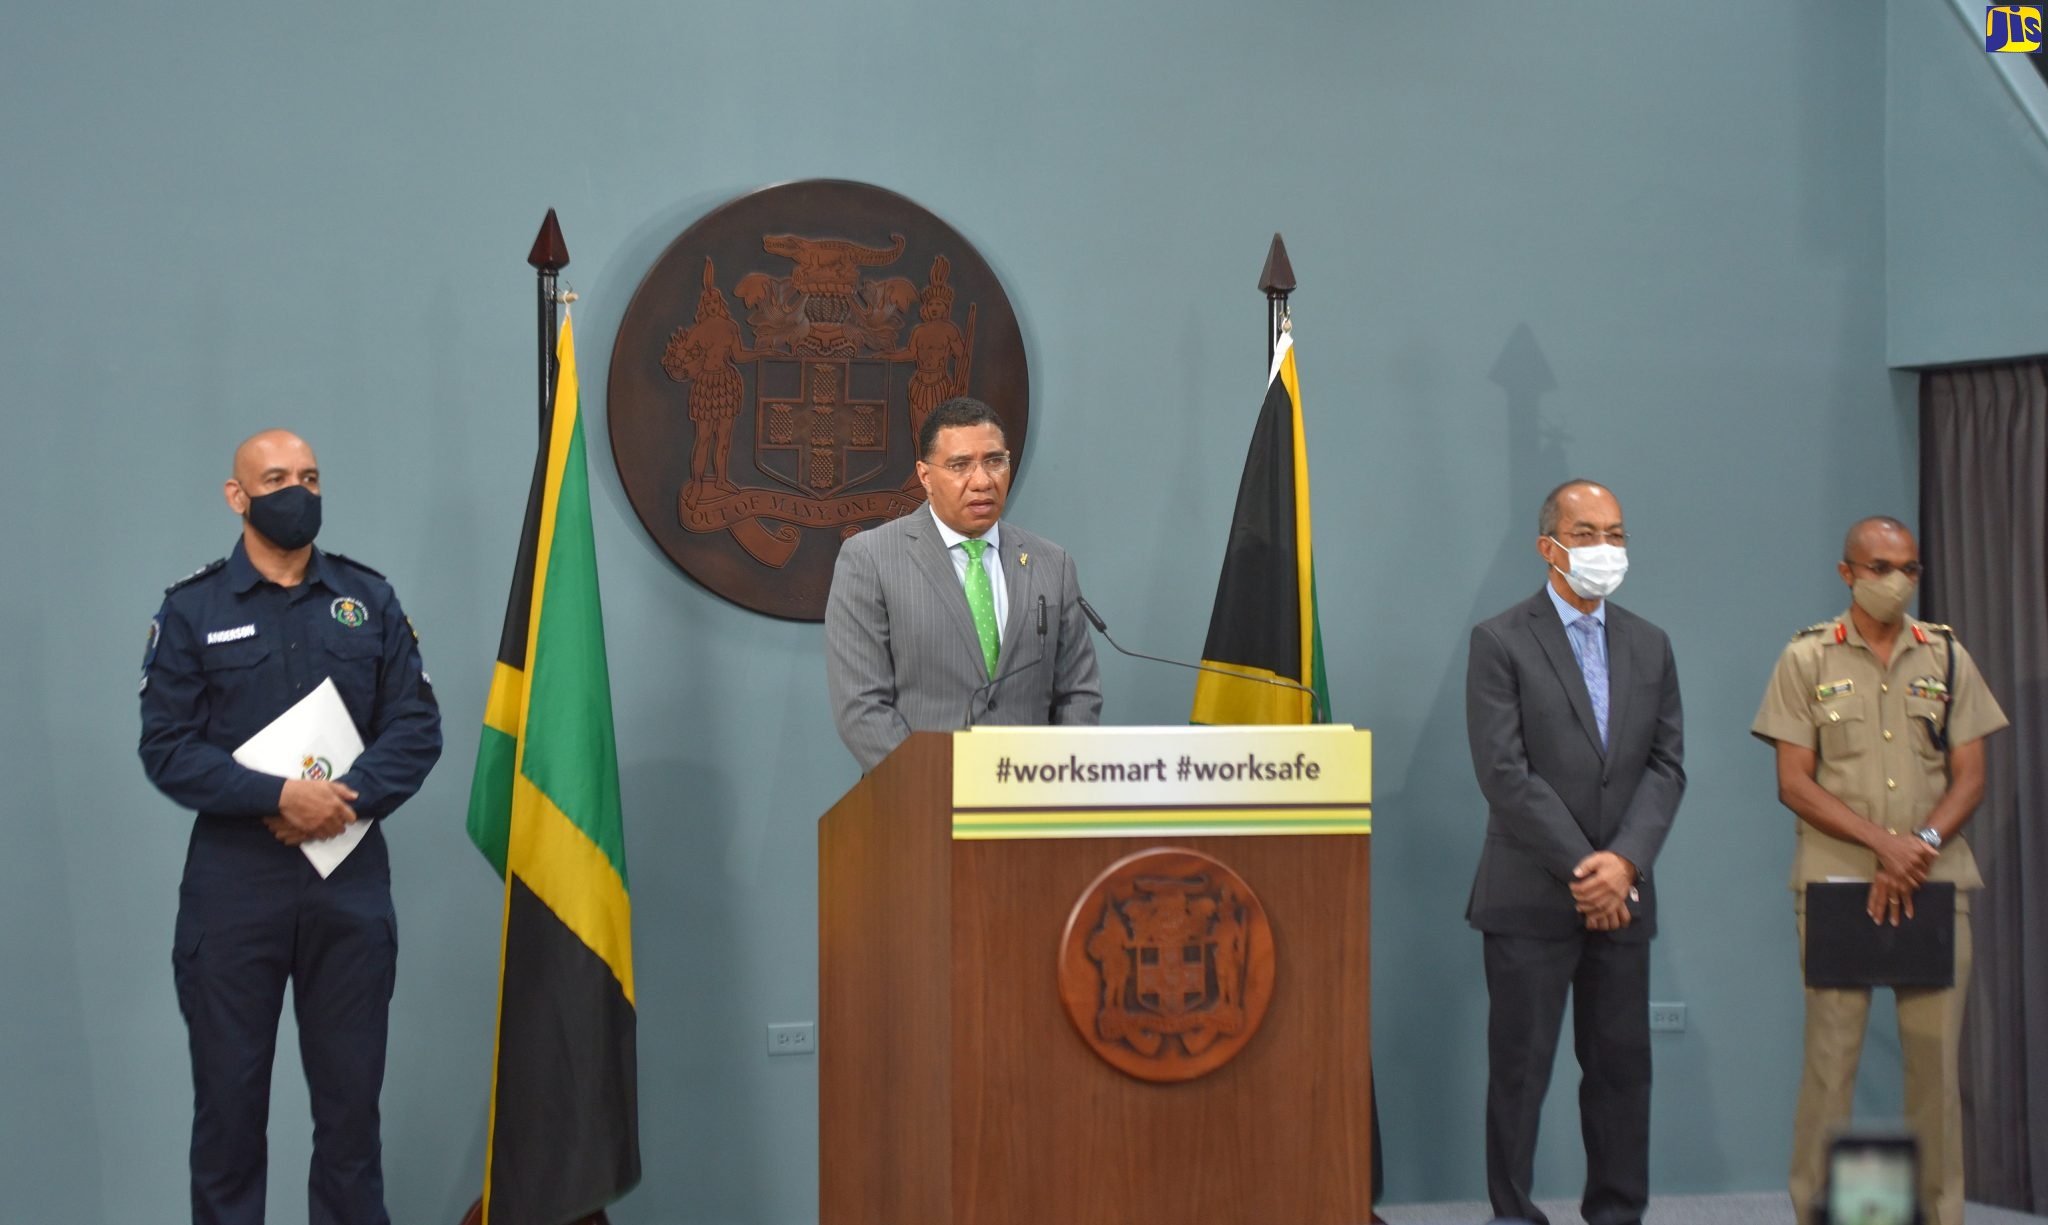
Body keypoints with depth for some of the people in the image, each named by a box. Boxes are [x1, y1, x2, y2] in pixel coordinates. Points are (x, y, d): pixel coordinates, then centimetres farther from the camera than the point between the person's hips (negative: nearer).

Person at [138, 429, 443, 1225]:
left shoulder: (369, 599, 8)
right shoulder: (191, 610, 1)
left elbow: (416, 725, 2)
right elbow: (167, 747, -7)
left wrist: (348, 801, -13)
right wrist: (279, 797, -18)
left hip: (351, 878, 2)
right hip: (233, 882, -2)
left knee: (351, 1091, 7)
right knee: (229, 1093, 5)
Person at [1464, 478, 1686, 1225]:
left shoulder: (1649, 646, 12)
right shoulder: (1500, 642, -4)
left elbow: (1667, 766, 5)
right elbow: (1505, 774, -12)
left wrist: (1623, 862, -10)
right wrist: (1581, 870, -14)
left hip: (1621, 898, 5)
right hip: (1530, 898, -4)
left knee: (1622, 1066, 7)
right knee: (1520, 1070, 1)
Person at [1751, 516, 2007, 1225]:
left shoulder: (1947, 657, 12)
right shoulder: (1807, 659, 4)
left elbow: (1970, 777, 8)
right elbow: (1794, 783, -2)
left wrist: (1923, 844, -10)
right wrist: (1883, 843, -12)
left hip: (1937, 883, 2)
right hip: (1835, 881, -2)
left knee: (1936, 1057, 2)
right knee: (1831, 1054, -4)